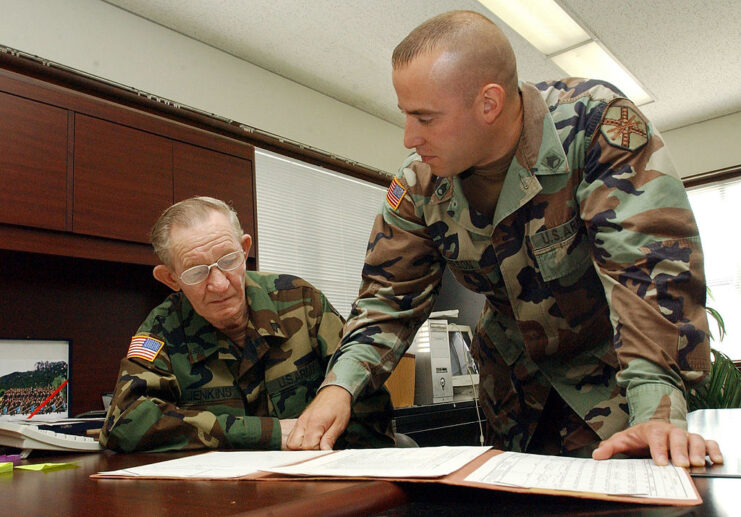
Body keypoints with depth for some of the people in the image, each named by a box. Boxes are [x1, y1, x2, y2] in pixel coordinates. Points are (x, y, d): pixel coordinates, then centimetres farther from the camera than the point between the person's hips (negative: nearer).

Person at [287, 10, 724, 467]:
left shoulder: (598, 125, -26)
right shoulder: (418, 184, -12)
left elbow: (650, 263, -33)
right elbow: (391, 294, -8)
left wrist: (659, 411, -42)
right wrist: (340, 385, -23)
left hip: (609, 365, -3)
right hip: (515, 377, 4)